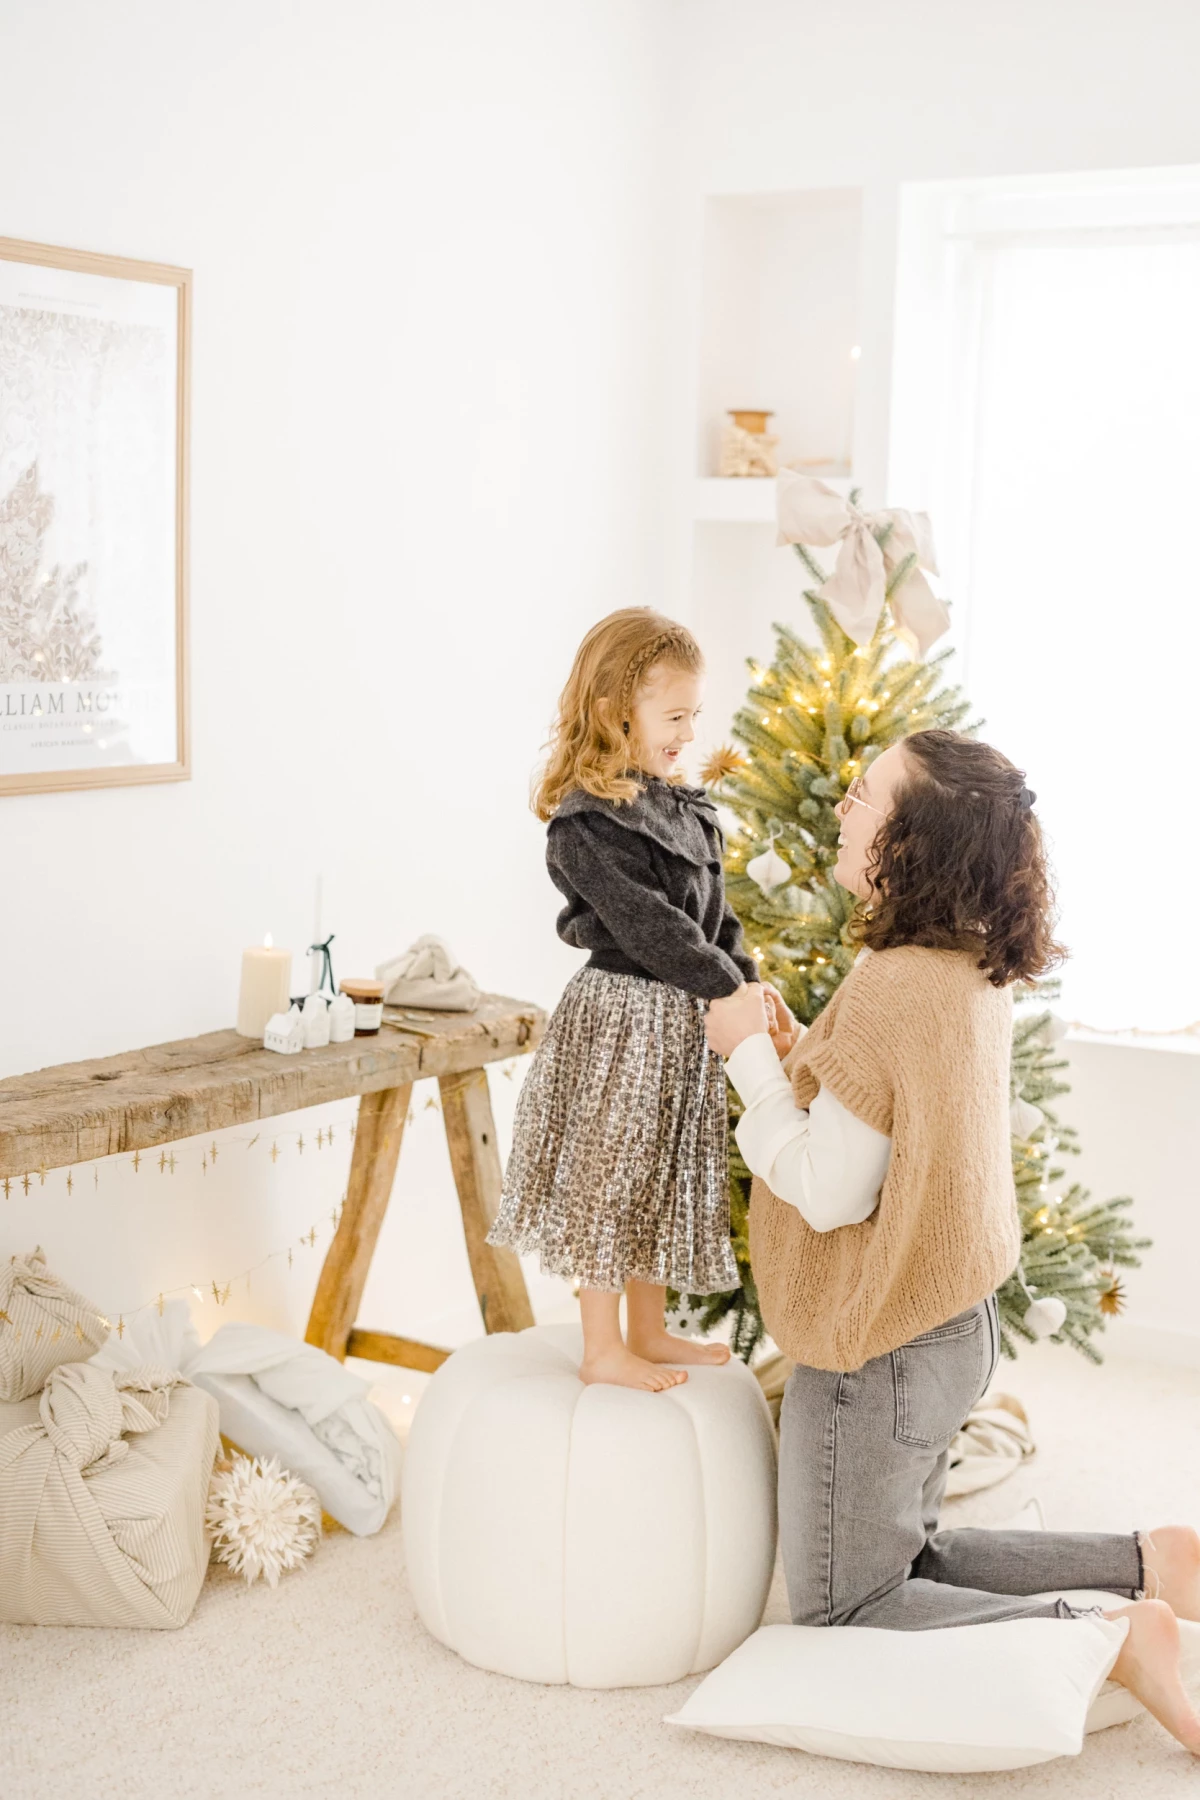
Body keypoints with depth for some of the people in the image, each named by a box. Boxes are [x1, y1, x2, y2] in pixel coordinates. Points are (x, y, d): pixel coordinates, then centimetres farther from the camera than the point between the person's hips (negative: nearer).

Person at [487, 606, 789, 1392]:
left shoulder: (684, 808, 8)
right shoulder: (586, 824, -19)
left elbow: (716, 912, 13)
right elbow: (648, 927, -23)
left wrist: (752, 986, 1)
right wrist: (733, 992, -23)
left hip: (683, 1019, 8)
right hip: (622, 1014, -8)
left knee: (663, 1175, 17)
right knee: (611, 1176, 3)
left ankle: (649, 1331, 31)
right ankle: (603, 1349, 16)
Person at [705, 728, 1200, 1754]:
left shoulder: (894, 990, -27)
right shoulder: (976, 975, 1)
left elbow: (825, 1192, -23)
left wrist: (752, 1055, -14)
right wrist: (797, 1051, 6)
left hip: (881, 1350, -9)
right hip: (955, 1324, 9)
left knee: (843, 1604, 9)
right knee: (906, 1556, 26)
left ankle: (1109, 1638, -3)